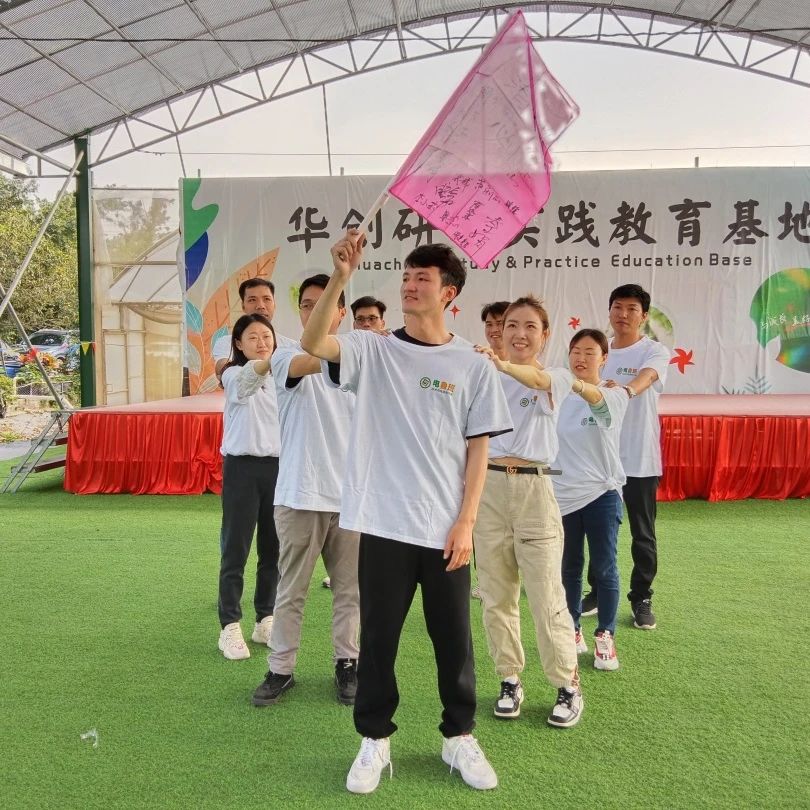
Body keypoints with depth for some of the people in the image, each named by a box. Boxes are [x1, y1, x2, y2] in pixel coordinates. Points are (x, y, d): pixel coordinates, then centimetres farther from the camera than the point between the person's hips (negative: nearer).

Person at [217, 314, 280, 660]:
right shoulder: (233, 375, -4)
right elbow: (249, 376, -30)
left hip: (277, 467, 4)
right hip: (242, 468, -4)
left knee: (273, 548, 9)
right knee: (235, 550, 1)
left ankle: (266, 621, 22)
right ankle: (230, 627, 11)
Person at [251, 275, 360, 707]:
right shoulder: (287, 355, -2)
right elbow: (312, 362, -27)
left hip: (350, 496, 3)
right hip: (300, 495, -3)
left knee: (348, 590, 12)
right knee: (290, 592, 8)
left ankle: (346, 662, 28)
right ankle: (281, 669, 23)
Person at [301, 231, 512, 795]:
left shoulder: (472, 365, 1)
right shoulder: (373, 350, 1)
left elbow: (478, 449, 2)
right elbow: (312, 343, -18)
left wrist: (466, 522, -4)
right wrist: (341, 278, -27)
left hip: (446, 529, 0)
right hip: (384, 524, 0)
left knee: (454, 638, 12)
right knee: (378, 637, 11)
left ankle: (459, 737, 33)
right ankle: (376, 740, 30)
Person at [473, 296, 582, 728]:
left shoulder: (556, 377, 0)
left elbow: (537, 379, -26)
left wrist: (502, 365, -46)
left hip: (533, 488, -3)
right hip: (488, 487, 3)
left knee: (546, 596, -1)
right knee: (496, 595, 9)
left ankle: (568, 685, 18)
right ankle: (510, 680, 25)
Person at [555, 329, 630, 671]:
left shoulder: (614, 397, -8)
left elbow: (594, 396, -33)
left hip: (602, 493, -3)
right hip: (562, 495, 3)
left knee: (604, 568, 3)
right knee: (568, 567, 12)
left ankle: (605, 636, 20)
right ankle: (572, 631, 28)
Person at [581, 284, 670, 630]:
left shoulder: (655, 351, -6)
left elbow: (646, 377, -29)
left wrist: (627, 390, -51)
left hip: (640, 458, -4)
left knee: (642, 533, 6)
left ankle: (641, 599, 21)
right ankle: (597, 591, 28)